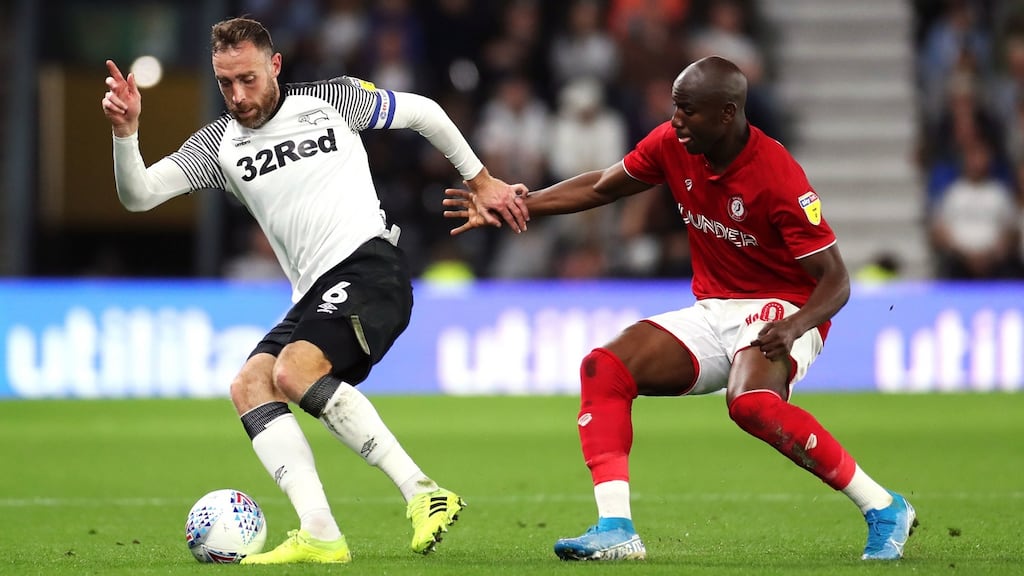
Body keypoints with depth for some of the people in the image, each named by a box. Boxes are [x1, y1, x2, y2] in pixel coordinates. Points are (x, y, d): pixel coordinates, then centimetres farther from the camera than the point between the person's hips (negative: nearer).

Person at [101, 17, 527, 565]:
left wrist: (481, 181, 19)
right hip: (313, 293, 6)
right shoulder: (218, 144, 11)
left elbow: (421, 111, 16)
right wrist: (126, 131, -16)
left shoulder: (331, 100, 3)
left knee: (294, 371, -28)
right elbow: (137, 195, 2)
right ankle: (319, 536, -26)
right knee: (249, 385, -16)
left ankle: (423, 494, -29)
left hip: (368, 266, -6)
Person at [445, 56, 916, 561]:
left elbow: (836, 281, -19)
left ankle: (883, 510, -25)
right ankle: (615, 528, -18)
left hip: (780, 310, -7)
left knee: (750, 402, -37)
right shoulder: (672, 145, -4)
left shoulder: (778, 178, -22)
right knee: (603, 368, -12)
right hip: (712, 311, 7)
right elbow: (600, 187, 13)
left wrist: (794, 327, -38)